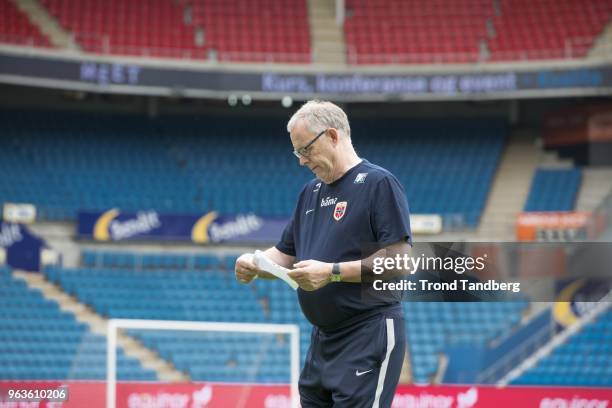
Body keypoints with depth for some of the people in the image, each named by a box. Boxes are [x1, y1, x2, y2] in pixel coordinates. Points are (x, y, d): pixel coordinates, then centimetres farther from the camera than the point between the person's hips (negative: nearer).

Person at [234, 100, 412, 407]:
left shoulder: (379, 184, -8)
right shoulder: (311, 192, 18)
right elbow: (285, 255, 22)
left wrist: (333, 272, -21)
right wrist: (255, 264, 0)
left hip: (369, 339, -8)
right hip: (322, 340, 8)